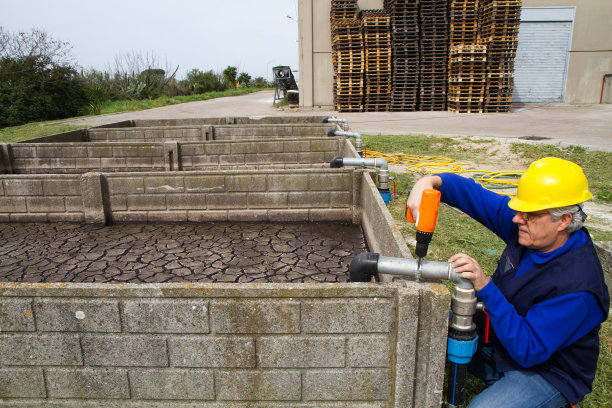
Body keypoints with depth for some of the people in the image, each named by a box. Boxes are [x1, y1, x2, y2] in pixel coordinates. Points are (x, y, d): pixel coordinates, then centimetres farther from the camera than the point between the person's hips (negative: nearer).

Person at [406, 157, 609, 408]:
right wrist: (430, 182, -27)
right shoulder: (525, 225, -13)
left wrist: (485, 286, -40)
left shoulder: (577, 284, -32)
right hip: (499, 338, 6)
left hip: (546, 373, -6)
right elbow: (471, 194, -7)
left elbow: (528, 351, -33)